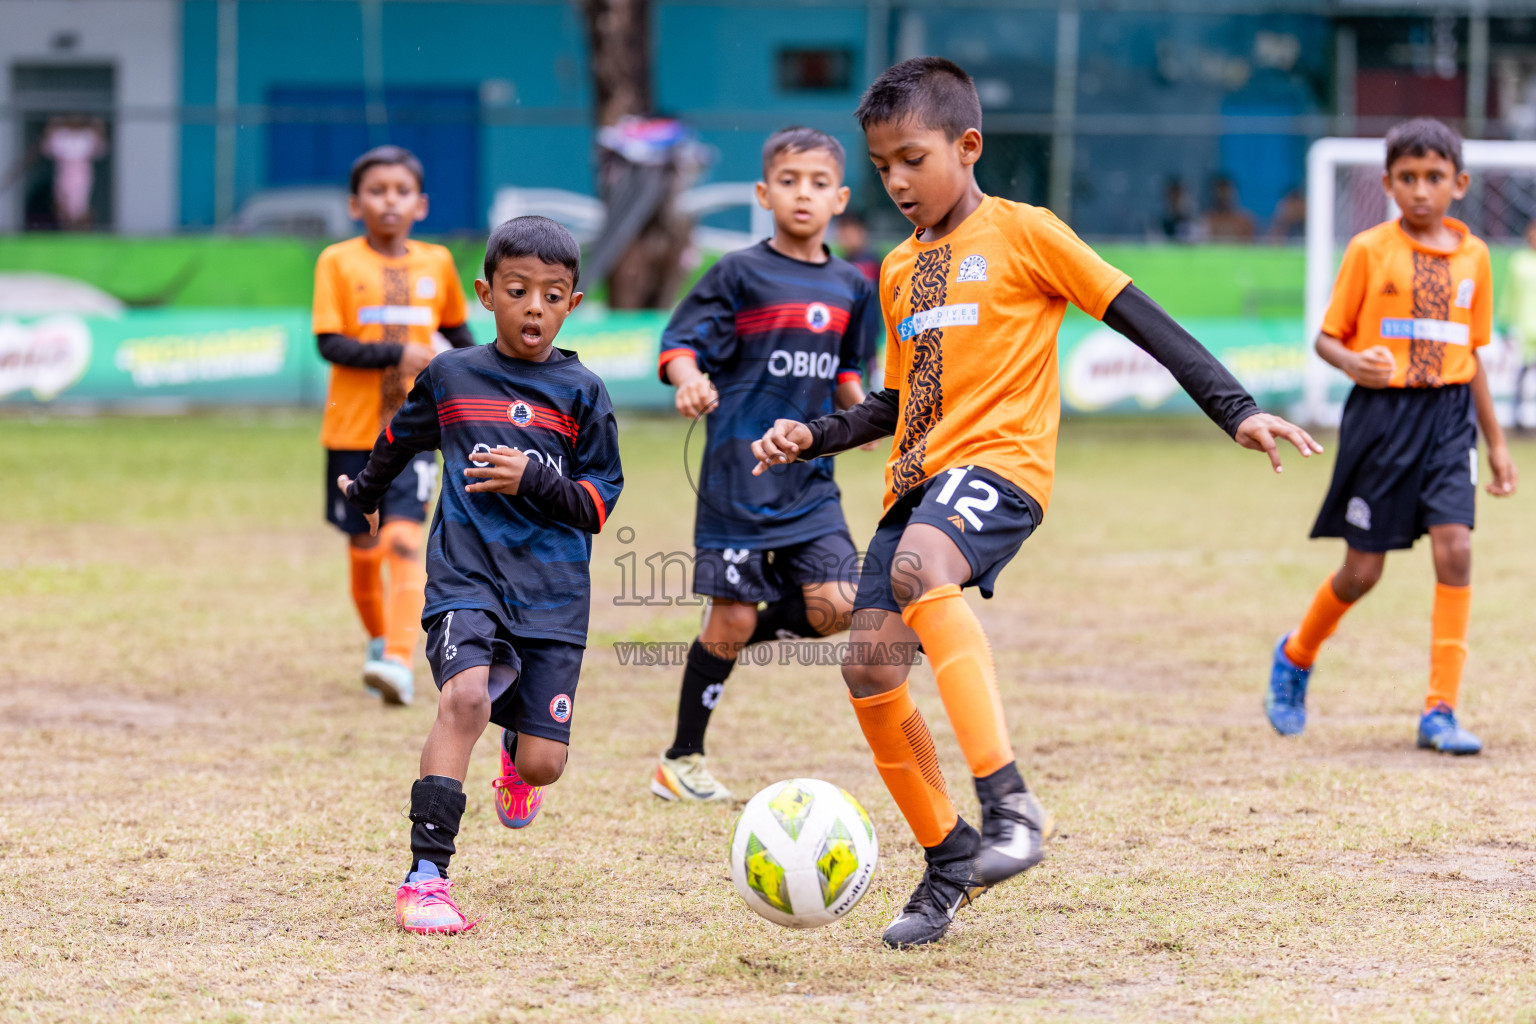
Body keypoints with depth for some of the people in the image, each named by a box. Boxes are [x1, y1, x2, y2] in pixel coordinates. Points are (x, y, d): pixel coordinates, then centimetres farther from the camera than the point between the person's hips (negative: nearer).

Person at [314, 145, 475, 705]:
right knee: (364, 547, 10)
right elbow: (330, 343, -12)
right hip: (353, 427, 0)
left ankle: (400, 658, -24)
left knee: (404, 541, -15)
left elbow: (455, 330, 21)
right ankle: (379, 640, 33)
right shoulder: (338, 262, -4)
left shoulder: (437, 263, 5)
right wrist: (398, 354, -21)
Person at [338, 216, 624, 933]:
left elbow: (600, 503, 3)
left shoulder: (582, 393, 4)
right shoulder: (451, 376, 7)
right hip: (466, 575, -1)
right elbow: (402, 438, 28)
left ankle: (517, 760, 40)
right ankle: (425, 878, -28)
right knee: (466, 694, -29)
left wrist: (534, 479, -14)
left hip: (553, 589, 1)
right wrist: (366, 493, 44)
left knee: (543, 762, -3)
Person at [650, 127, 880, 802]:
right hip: (740, 473, -5)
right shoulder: (742, 273, -5)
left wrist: (860, 408, 2)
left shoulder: (850, 286, 10)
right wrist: (690, 382, -30)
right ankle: (680, 762, 12)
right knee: (731, 618, -3)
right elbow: (679, 343, -9)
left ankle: (725, 643, 19)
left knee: (833, 607, -9)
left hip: (811, 476, 5)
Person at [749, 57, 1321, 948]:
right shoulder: (899, 271, 20)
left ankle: (1011, 805, -43)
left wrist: (1236, 410, -8)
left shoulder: (1023, 234, 0)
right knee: (869, 668, -4)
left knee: (921, 567, -38)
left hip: (1000, 462, -7)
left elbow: (1141, 320, -2)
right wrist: (814, 437, 14)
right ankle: (950, 862, 14)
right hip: (920, 478, 7)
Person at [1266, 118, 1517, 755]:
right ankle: (1295, 657, 33)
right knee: (1363, 570, 2)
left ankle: (1441, 711, -9)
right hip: (1381, 415, -3)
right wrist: (1354, 364, -23)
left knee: (1454, 546, -14)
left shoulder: (1473, 255, 8)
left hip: (1449, 415, 3)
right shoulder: (1369, 250, -2)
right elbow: (1328, 337, 0)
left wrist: (1496, 441, 18)